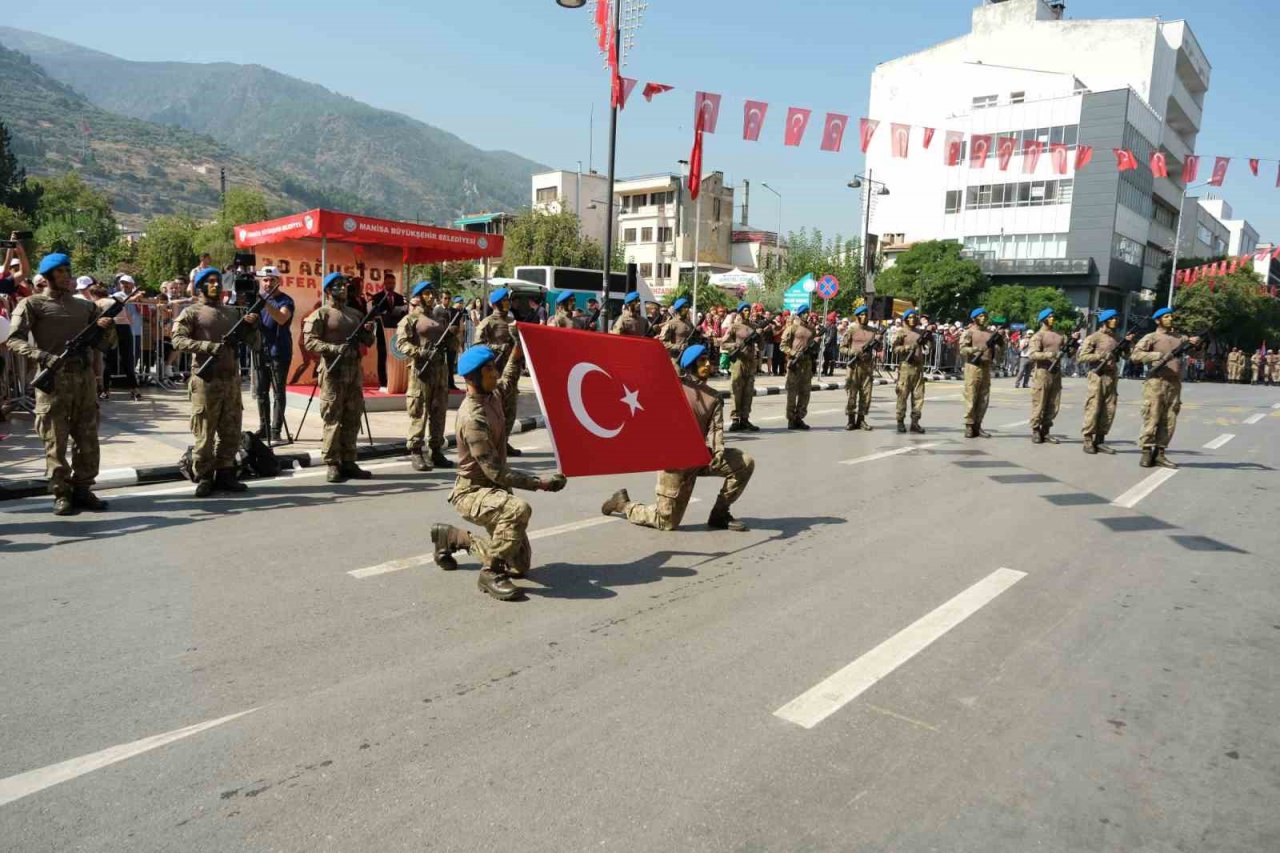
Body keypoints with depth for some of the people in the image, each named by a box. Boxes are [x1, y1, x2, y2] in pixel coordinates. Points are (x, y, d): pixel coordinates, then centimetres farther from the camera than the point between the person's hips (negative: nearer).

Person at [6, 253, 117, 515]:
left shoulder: (86, 306, 16)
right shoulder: (32, 304, 4)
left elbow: (104, 345, 16)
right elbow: (14, 340, -5)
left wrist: (108, 328, -6)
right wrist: (45, 357, -20)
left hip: (84, 377, 4)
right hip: (53, 379, -4)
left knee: (87, 438, 5)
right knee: (55, 440, -1)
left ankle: (83, 489, 14)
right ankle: (61, 493, 6)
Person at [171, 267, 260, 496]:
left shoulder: (231, 313, 17)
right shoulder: (191, 312, 2)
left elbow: (253, 343, 16)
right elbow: (178, 340, -11)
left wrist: (253, 326, -3)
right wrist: (209, 346, -21)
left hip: (232, 379, 5)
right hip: (205, 380, -5)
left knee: (231, 432, 8)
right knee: (204, 433, -2)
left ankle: (225, 474, 17)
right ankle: (204, 477, 6)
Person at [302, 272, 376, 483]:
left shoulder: (355, 313, 18)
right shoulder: (320, 314, -2)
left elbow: (368, 342, 21)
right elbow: (309, 342, -11)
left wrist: (368, 331, -1)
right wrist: (335, 348, -23)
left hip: (354, 372, 6)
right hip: (332, 372, -6)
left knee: (352, 420, 8)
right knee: (332, 420, -4)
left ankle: (348, 462, 15)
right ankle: (332, 465, 0)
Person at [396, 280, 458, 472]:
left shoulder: (442, 316, 17)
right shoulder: (410, 318, 0)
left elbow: (452, 344, 22)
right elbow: (401, 343, -9)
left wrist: (453, 336, 1)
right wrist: (420, 352, -22)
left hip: (441, 368, 6)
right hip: (421, 369, -5)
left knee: (439, 412, 8)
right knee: (419, 412, -5)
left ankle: (437, 451, 15)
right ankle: (415, 453, -1)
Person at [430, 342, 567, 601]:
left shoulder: (492, 395, 1)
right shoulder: (473, 417, -24)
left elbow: (508, 379, 27)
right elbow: (497, 472, -28)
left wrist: (517, 348, 15)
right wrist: (540, 483, -28)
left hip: (493, 490, 9)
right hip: (471, 492, -9)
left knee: (519, 564, 11)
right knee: (518, 509, -40)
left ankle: (451, 537, 27)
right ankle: (491, 573, -21)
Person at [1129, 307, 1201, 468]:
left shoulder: (1179, 338, 20)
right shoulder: (1151, 337, 2)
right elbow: (1136, 355, -9)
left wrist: (1194, 342, -10)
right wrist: (1159, 355, -18)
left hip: (1175, 385, 6)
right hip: (1156, 383, -6)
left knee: (1169, 422, 4)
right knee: (1151, 420, -5)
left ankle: (1159, 454, 8)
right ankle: (1146, 453, 0)